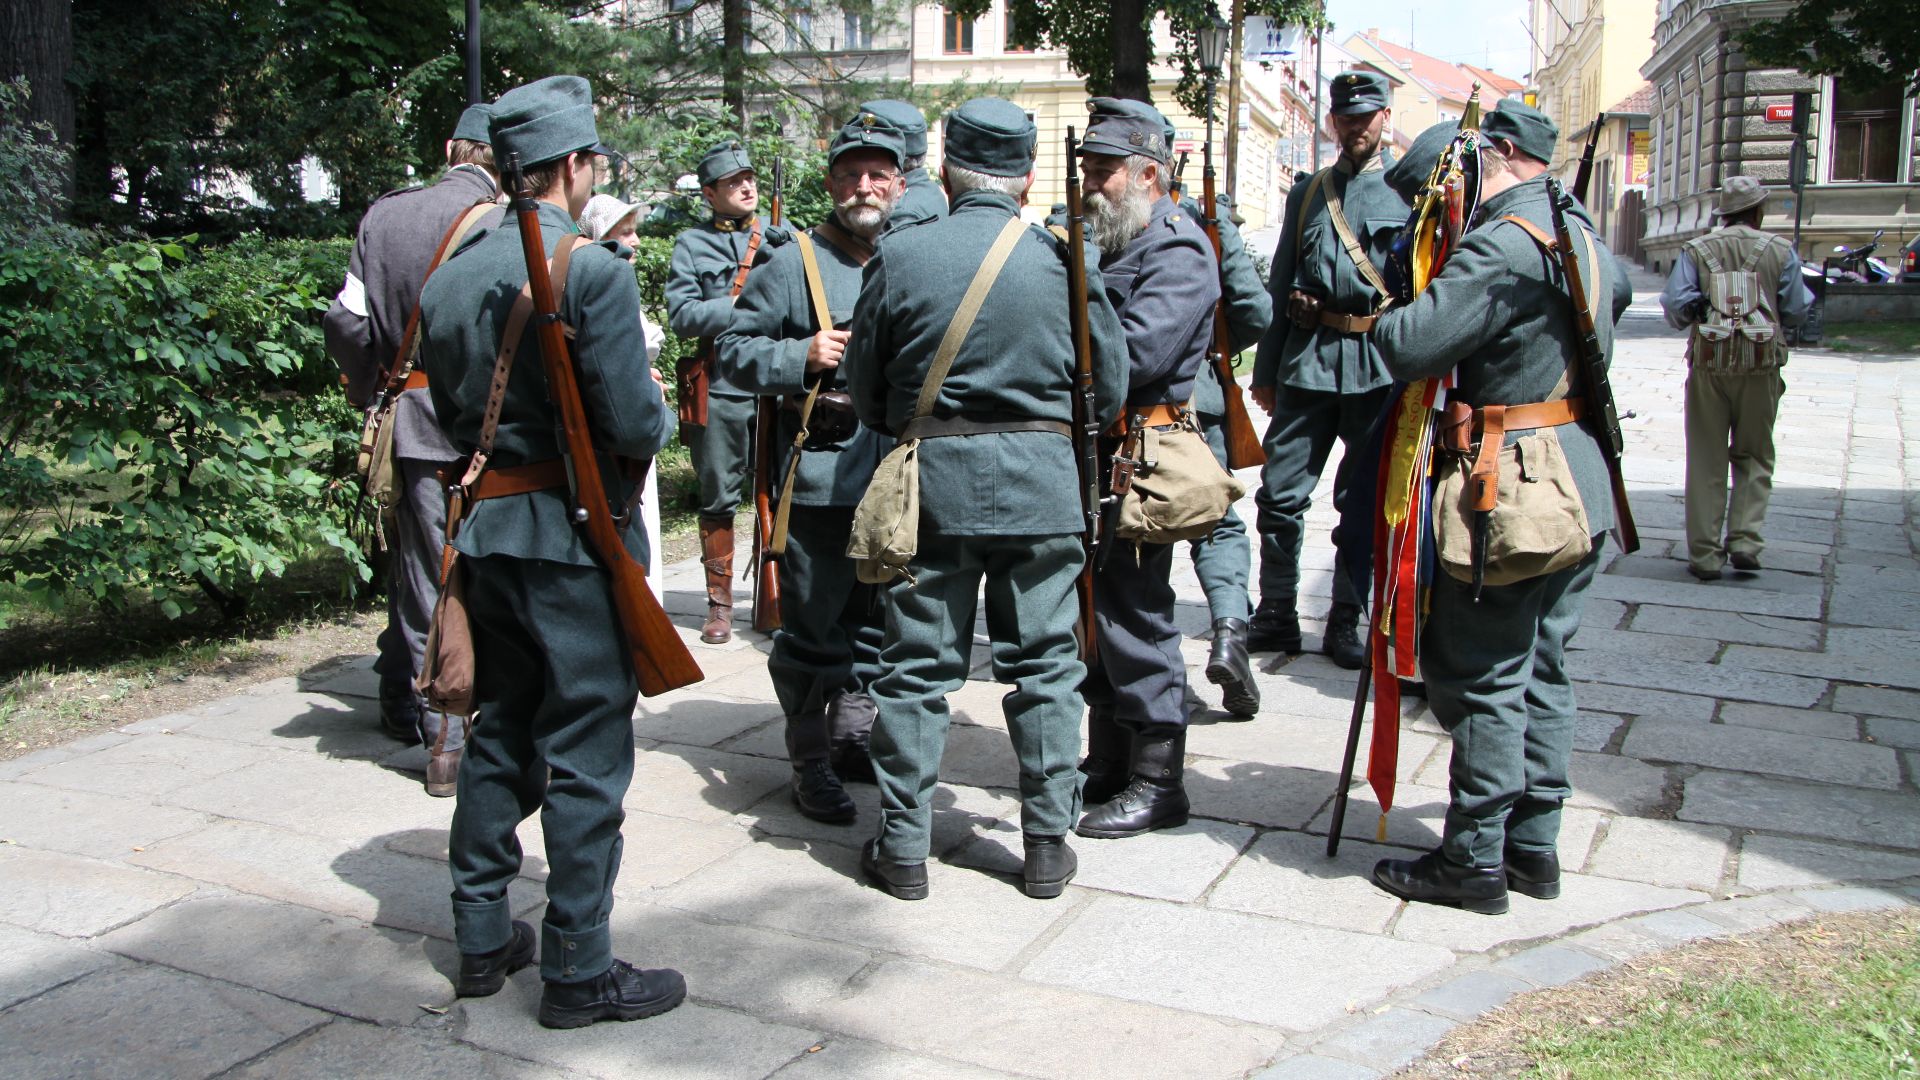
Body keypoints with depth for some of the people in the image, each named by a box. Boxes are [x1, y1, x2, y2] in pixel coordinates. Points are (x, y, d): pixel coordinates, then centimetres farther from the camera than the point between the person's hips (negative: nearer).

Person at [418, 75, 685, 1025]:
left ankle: (481, 937, 28)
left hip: (484, 528, 7)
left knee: (499, 733, 18)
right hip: (574, 533, -7)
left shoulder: (448, 278, 8)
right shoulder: (594, 271, -15)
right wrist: (660, 415, 3)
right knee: (585, 751, 1)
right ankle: (578, 971, 10)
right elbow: (636, 422, -18)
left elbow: (448, 412, 12)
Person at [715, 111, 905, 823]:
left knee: (874, 620, 15)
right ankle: (810, 764, 11)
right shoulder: (793, 263, -1)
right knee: (813, 624, 0)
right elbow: (734, 351, -3)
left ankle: (853, 738, 31)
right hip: (819, 476, -5)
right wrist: (804, 356, -17)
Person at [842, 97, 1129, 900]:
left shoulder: (900, 254, -3)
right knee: (1045, 666, 11)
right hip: (1041, 481, 0)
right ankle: (1048, 845, 17)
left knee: (918, 666, 9)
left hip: (931, 476, 0)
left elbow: (863, 383, 5)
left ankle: (902, 847, 15)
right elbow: (1110, 387, 4)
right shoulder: (1063, 258, -3)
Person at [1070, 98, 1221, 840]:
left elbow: (1138, 351, -24)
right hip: (1094, 452, 9)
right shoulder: (1107, 242, 19)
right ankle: (1107, 764, 27)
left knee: (1134, 615, -4)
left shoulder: (1178, 250, -11)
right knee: (1098, 611, 15)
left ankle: (1157, 784, 7)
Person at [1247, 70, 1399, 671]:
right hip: (1308, 359, 3)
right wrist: (1265, 371, 12)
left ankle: (1346, 623, 17)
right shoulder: (1307, 193, 14)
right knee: (1280, 493, 0)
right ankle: (1276, 618, 13)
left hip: (1380, 364, -2)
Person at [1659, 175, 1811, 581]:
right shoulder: (1781, 251, 1)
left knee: (1706, 460, 5)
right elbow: (1795, 312, 2)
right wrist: (1808, 290, 23)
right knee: (1753, 457, 13)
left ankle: (1705, 554, 5)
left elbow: (1675, 303, -9)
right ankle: (1744, 540, 1)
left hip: (1708, 364, 0)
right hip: (1761, 365, 0)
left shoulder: (1696, 250, 1)